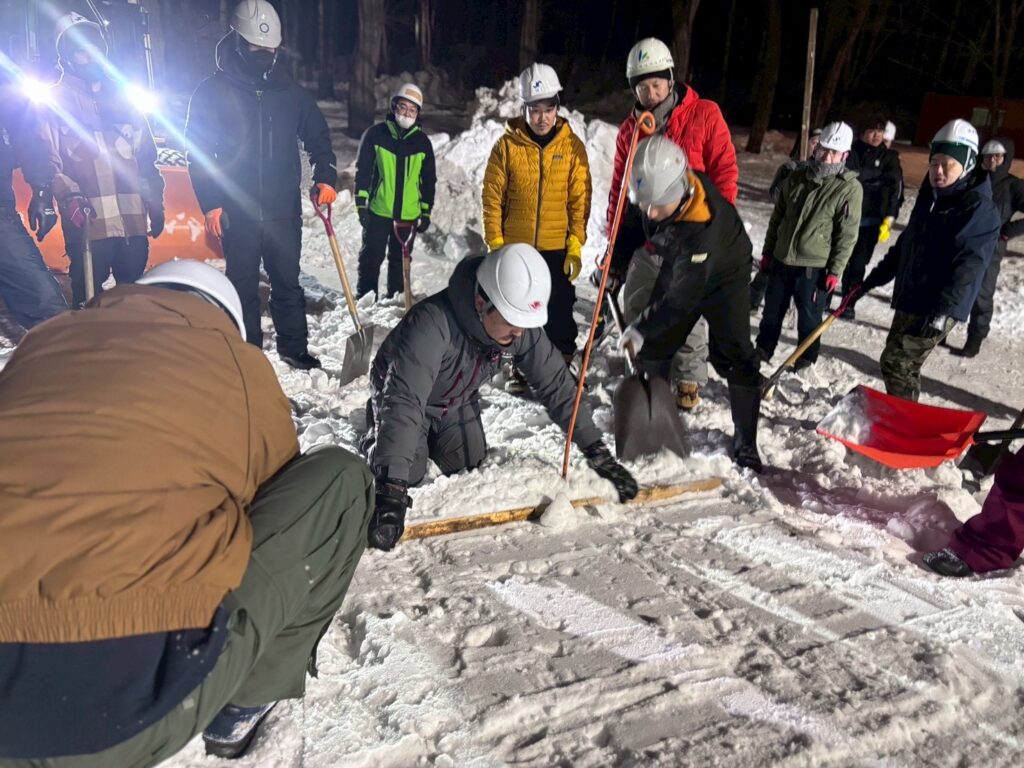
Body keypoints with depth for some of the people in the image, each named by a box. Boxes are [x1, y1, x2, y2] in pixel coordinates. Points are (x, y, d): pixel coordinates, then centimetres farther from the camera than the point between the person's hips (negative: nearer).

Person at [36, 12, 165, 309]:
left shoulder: (121, 97, 20)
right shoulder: (55, 101, 6)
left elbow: (146, 157, 19)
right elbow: (46, 158, -2)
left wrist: (155, 204, 13)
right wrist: (68, 196, -18)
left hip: (133, 220, 4)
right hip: (88, 221, -4)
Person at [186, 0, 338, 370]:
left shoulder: (289, 91, 6)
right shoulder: (212, 92, -2)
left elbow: (318, 137, 12)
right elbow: (198, 152, -2)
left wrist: (325, 178, -4)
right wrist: (210, 204, -9)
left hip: (284, 209, 2)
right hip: (237, 212, -2)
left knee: (287, 281, 9)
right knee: (243, 284, 7)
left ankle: (294, 347, 21)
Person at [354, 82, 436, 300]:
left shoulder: (423, 142, 6)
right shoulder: (375, 134, -2)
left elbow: (428, 180, 10)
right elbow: (362, 170, -1)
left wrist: (426, 212, 8)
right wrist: (361, 203, -6)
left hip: (409, 214, 2)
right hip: (378, 211, -2)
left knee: (400, 260, 11)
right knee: (371, 257, 3)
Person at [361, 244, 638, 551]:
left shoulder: (523, 325, -27)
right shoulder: (432, 322, -45)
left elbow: (556, 384, -18)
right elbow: (404, 401, -51)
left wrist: (596, 451, -21)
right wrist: (391, 491, -58)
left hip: (457, 402, 5)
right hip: (400, 392, -4)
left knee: (468, 468, 4)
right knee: (408, 474, -11)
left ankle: (430, 436, 35)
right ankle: (377, 431, 22)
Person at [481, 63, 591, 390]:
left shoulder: (572, 145, 0)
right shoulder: (507, 145, -1)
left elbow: (580, 200, -1)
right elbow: (492, 197, 0)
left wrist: (576, 246, -6)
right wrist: (495, 243, -5)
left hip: (558, 249, 0)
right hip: (515, 247, 1)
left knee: (559, 313, 5)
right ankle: (521, 367, 26)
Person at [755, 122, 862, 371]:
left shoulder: (849, 188, -10)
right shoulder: (797, 177, 3)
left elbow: (847, 235, -9)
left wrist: (835, 271, -12)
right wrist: (767, 252, 12)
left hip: (814, 266, -4)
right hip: (781, 259, 4)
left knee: (808, 317, 8)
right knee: (772, 311, 16)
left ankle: (806, 359, 26)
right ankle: (763, 350, 34)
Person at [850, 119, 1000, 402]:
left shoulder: (980, 210, -14)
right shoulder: (929, 198, 11)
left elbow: (969, 267, -23)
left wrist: (943, 310, -34)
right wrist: (872, 280, 21)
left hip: (937, 308, -8)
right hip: (908, 300, 8)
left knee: (896, 363, -11)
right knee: (904, 366, 14)